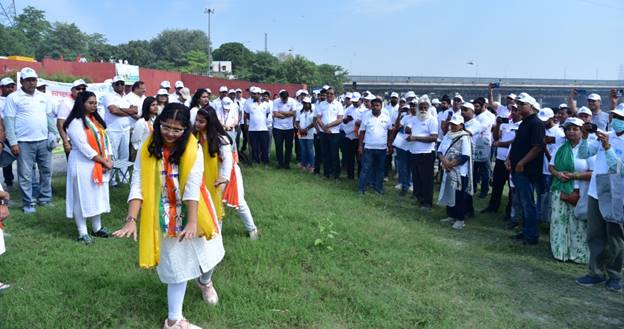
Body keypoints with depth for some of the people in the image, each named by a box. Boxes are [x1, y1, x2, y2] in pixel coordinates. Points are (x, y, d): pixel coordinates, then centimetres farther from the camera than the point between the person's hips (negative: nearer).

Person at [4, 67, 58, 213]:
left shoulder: (43, 97, 11)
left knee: (46, 171, 11)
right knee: (26, 175, 1)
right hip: (24, 143, -4)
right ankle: (28, 203, 10)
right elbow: (9, 121, -6)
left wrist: (53, 135, 6)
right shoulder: (13, 98, -3)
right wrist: (13, 142, -12)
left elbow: (50, 117, 15)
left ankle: (45, 198, 24)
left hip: (44, 141, 5)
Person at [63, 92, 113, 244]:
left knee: (97, 196, 13)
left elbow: (105, 139, 10)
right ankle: (82, 232, 6)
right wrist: (104, 162, -15)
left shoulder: (96, 120, 13)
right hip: (83, 165, -8)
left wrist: (108, 159, -5)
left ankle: (97, 228, 24)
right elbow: (84, 147, -19)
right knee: (83, 197, -1)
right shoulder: (75, 123, -12)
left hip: (99, 165, 8)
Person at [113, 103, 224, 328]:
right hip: (166, 220, 0)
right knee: (176, 267, 5)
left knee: (205, 252, 17)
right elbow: (137, 186, -18)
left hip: (193, 214, 1)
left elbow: (193, 187, -25)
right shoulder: (148, 150, -12)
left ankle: (205, 281, 53)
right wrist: (131, 220, -29)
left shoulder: (193, 149, -16)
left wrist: (192, 222, -33)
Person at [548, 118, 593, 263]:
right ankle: (560, 251, 19)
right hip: (560, 192, 4)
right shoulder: (560, 148, 10)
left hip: (579, 194, -4)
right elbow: (551, 166, 13)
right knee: (559, 222, 7)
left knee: (577, 224, -1)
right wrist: (557, 174, -9)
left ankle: (579, 254, 11)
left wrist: (574, 176, -18)